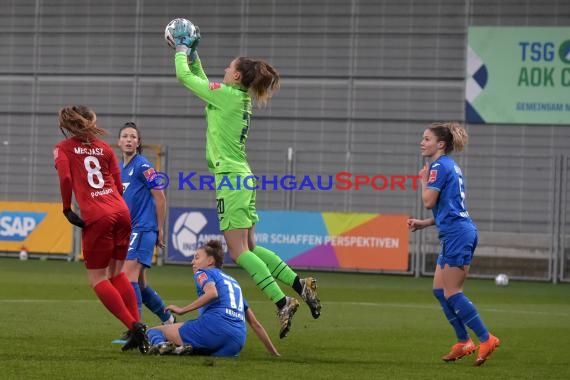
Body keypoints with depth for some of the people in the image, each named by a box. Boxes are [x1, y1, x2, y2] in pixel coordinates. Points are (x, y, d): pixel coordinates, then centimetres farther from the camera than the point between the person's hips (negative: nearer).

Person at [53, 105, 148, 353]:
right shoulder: (104, 147, 16)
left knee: (97, 279, 5)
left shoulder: (63, 148, 7)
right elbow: (118, 185, 13)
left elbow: (65, 177, -11)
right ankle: (138, 327, 9)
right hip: (121, 211, 4)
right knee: (117, 272, 19)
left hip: (96, 217, -4)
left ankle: (133, 327, -10)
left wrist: (67, 209, -2)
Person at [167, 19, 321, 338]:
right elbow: (201, 81, 32)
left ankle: (282, 302, -17)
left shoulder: (226, 94, -9)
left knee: (239, 251, -10)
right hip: (242, 179, 9)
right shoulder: (241, 99, 14)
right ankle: (300, 285, 6)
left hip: (231, 179, -9)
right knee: (250, 248, 13)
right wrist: (193, 54, 32)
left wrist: (182, 51, 15)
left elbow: (184, 76, -1)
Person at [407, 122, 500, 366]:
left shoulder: (439, 166, -11)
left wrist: (424, 181, 2)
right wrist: (425, 223, 16)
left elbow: (429, 201, -15)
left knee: (452, 292, -7)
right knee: (439, 290, 11)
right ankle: (463, 342, 13)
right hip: (459, 233, 10)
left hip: (457, 235, -10)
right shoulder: (451, 167, 19)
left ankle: (486, 339, -6)